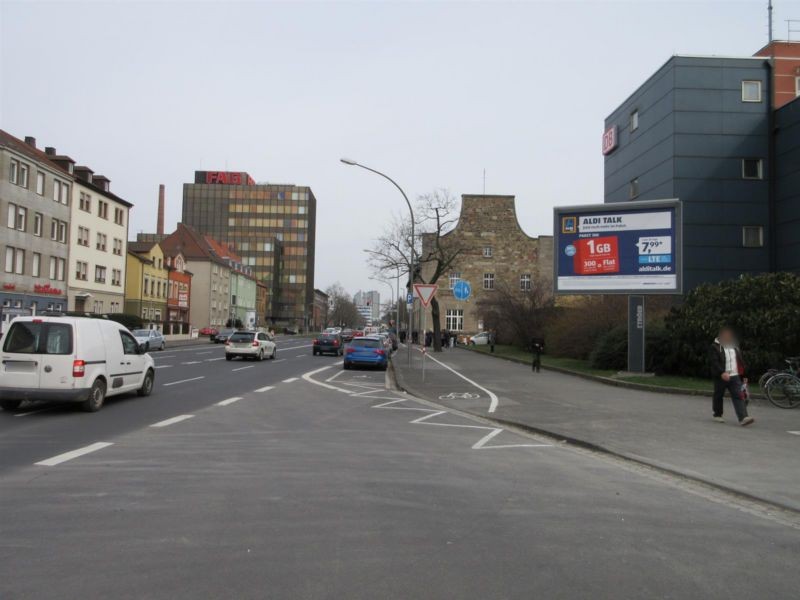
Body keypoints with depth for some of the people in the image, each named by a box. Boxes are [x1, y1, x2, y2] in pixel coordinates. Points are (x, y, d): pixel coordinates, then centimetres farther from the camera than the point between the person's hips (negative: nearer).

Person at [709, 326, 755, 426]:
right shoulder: (716, 347, -4)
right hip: (721, 377, -4)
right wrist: (722, 373, -27)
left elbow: (740, 361, 22)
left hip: (735, 377, 4)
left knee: (738, 396, -8)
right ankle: (717, 415, 25)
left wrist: (743, 376, 18)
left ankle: (743, 418, -17)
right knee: (718, 396, 8)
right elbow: (714, 362, -14)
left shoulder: (735, 346, 16)